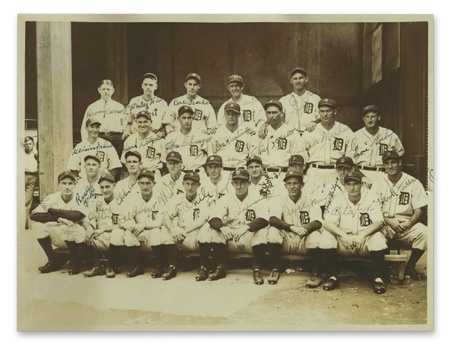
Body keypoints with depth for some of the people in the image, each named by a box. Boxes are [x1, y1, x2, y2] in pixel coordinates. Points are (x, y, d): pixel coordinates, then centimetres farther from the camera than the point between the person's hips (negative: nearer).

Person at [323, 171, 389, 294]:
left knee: (378, 237, -31)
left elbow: (379, 222, -13)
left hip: (365, 241, -1)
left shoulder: (370, 198, -3)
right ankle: (333, 277, -16)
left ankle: (378, 278, -19)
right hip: (343, 241, 1)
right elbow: (327, 222, -11)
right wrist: (343, 235, -29)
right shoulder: (338, 200, 0)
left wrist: (362, 235, -30)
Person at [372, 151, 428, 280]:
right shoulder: (379, 183, 7)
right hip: (384, 224, -1)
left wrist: (409, 223, -17)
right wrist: (388, 220, -16)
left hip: (406, 223, 1)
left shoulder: (413, 182, 6)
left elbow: (419, 209, 2)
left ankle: (410, 267, -4)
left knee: (425, 233, -28)